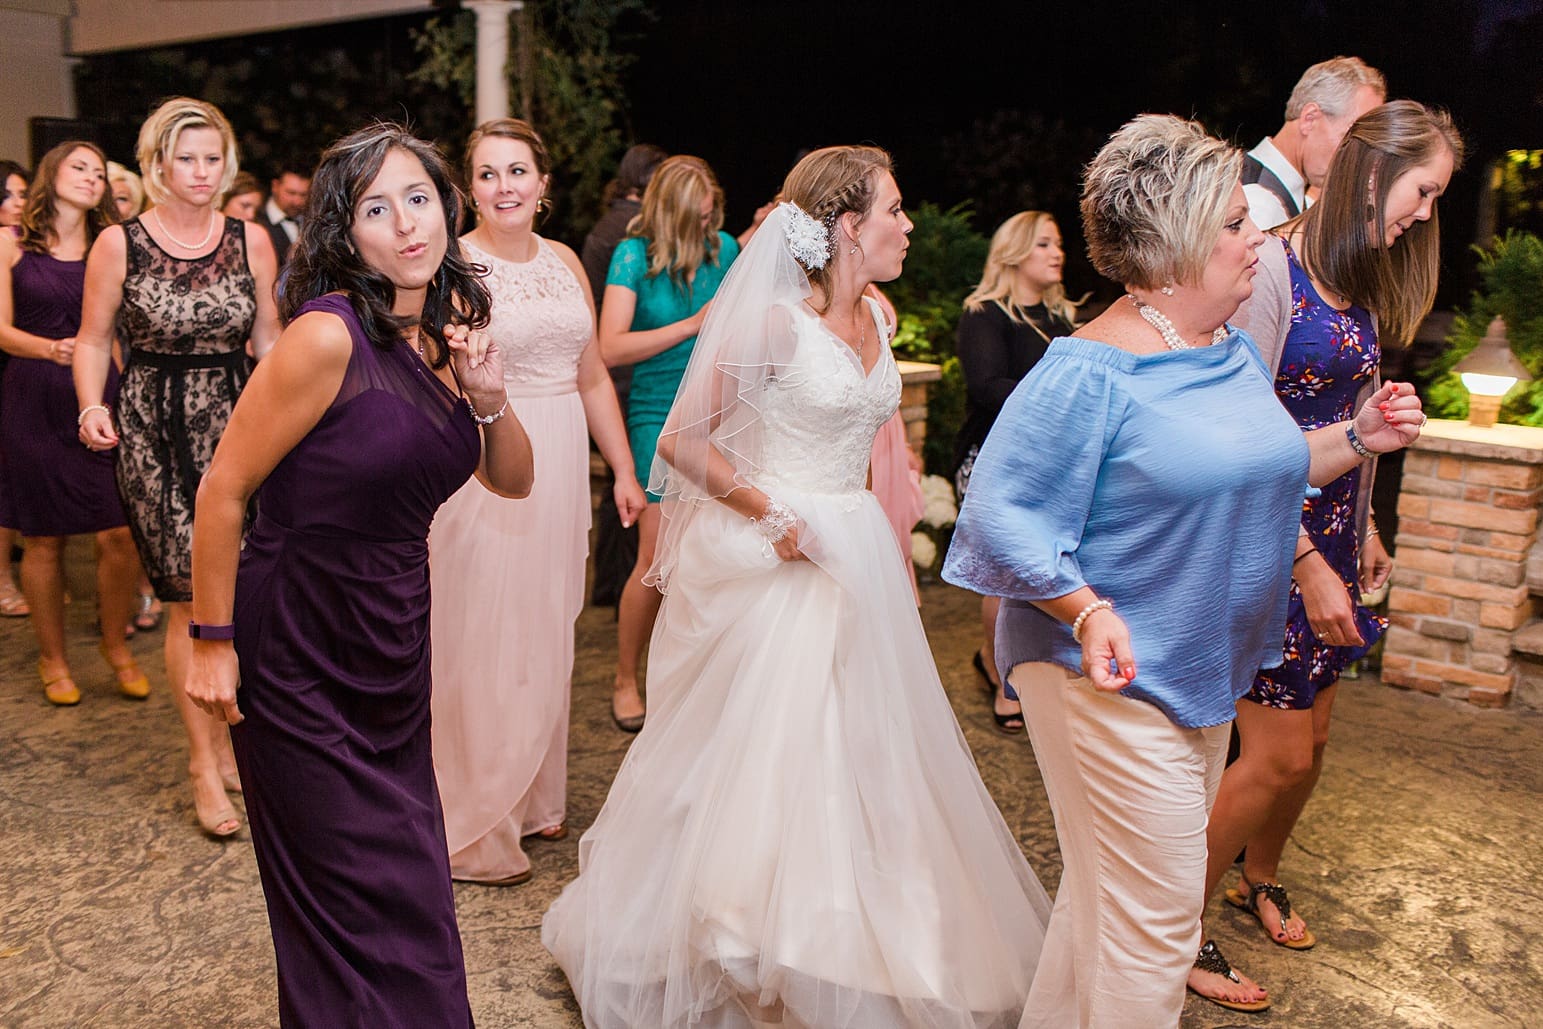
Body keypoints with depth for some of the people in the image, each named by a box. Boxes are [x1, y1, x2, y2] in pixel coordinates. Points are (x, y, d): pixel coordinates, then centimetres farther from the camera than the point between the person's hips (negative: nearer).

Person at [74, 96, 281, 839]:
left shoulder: (251, 240, 6)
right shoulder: (119, 243, 1)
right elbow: (93, 340, 5)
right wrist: (91, 408, -12)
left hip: (235, 422, 2)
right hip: (155, 430, -2)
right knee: (192, 597, -2)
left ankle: (226, 739, 25)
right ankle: (204, 764, 10)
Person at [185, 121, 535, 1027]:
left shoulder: (448, 332, 1)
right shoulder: (329, 335, -21)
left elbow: (512, 481, 8)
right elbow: (223, 490, -15)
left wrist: (490, 399, -11)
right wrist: (212, 641, -9)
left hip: (396, 639, 6)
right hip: (298, 652, -6)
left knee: (409, 875, 18)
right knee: (360, 894, 9)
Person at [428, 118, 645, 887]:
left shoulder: (565, 262, 10)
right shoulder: (453, 266, -7)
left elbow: (593, 377, 15)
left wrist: (624, 470, 13)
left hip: (560, 463, 6)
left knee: (547, 635, 15)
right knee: (483, 642, 1)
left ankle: (534, 799, 33)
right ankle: (474, 831, 18)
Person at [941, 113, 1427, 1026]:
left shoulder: (1235, 350, 7)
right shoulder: (1091, 371, -20)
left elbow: (1255, 471, 19)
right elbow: (1002, 513, -21)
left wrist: (1358, 438, 6)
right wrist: (1087, 611, -29)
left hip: (1204, 674, 9)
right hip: (1113, 677, -9)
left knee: (1113, 893, 23)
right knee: (1154, 917, 0)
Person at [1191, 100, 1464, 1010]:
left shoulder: (1364, 283, 11)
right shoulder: (1274, 270, -17)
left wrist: (1363, 528, 18)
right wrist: (1310, 567, -19)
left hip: (1329, 531, 8)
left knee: (1312, 738, 16)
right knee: (1279, 755, -3)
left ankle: (1261, 880, 41)